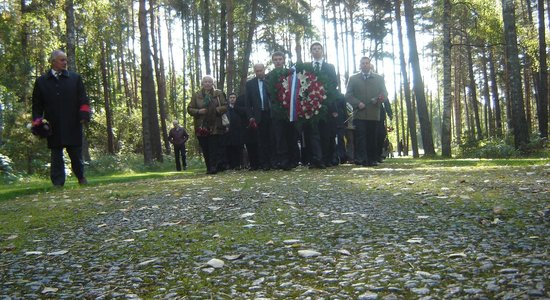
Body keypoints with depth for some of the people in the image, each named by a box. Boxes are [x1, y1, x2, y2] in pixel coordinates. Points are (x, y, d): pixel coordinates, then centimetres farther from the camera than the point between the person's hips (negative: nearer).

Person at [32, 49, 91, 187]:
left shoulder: (75, 78, 9)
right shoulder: (41, 81, 7)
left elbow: (83, 99, 5)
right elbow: (37, 104, 8)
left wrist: (84, 115, -6)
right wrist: (37, 122, 0)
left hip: (73, 124, 0)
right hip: (53, 127, 0)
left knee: (76, 153, 7)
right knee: (56, 155, 3)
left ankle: (81, 177, 26)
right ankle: (57, 183, 6)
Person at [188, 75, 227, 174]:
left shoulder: (219, 94, 8)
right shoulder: (196, 95, 9)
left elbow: (225, 106, 4)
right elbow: (189, 109, 8)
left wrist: (216, 110, -15)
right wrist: (198, 111, -11)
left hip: (215, 127, -2)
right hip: (201, 127, 2)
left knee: (214, 148, -10)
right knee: (205, 149, 3)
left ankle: (213, 167, -11)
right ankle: (209, 168, 11)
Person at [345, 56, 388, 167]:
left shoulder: (379, 78, 16)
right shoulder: (353, 78, 13)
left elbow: (385, 93, 11)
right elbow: (348, 95, 6)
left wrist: (379, 99, -12)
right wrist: (357, 103, -10)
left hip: (374, 113, 1)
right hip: (359, 114, -1)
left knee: (372, 137, 2)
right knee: (360, 136, -10)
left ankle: (372, 160, 7)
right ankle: (361, 159, -11)